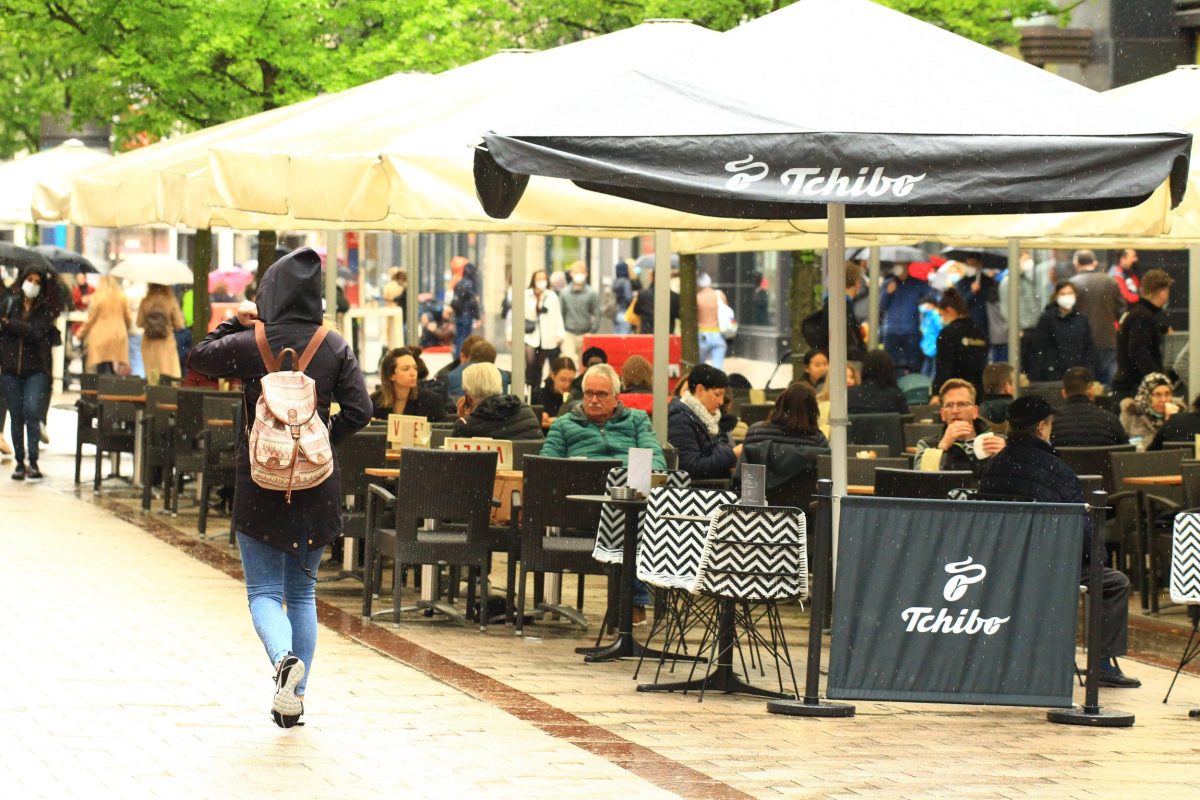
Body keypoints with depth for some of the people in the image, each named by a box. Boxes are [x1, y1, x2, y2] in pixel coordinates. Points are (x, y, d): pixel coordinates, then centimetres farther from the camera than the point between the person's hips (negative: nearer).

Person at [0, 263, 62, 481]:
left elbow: (37, 332, -13)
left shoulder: (46, 310, 3)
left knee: (32, 412, -15)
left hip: (36, 371, -2)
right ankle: (20, 462, 12)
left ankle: (33, 462, -13)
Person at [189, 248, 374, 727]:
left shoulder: (250, 344, -8)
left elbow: (200, 358, 10)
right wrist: (320, 441, 6)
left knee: (265, 592, 3)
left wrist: (235, 322, 13)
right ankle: (294, 699, 12)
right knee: (302, 593, 14)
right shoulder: (335, 348, -3)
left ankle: (284, 657, -27)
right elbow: (359, 411, -6)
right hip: (317, 487, 2)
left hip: (260, 482, -2)